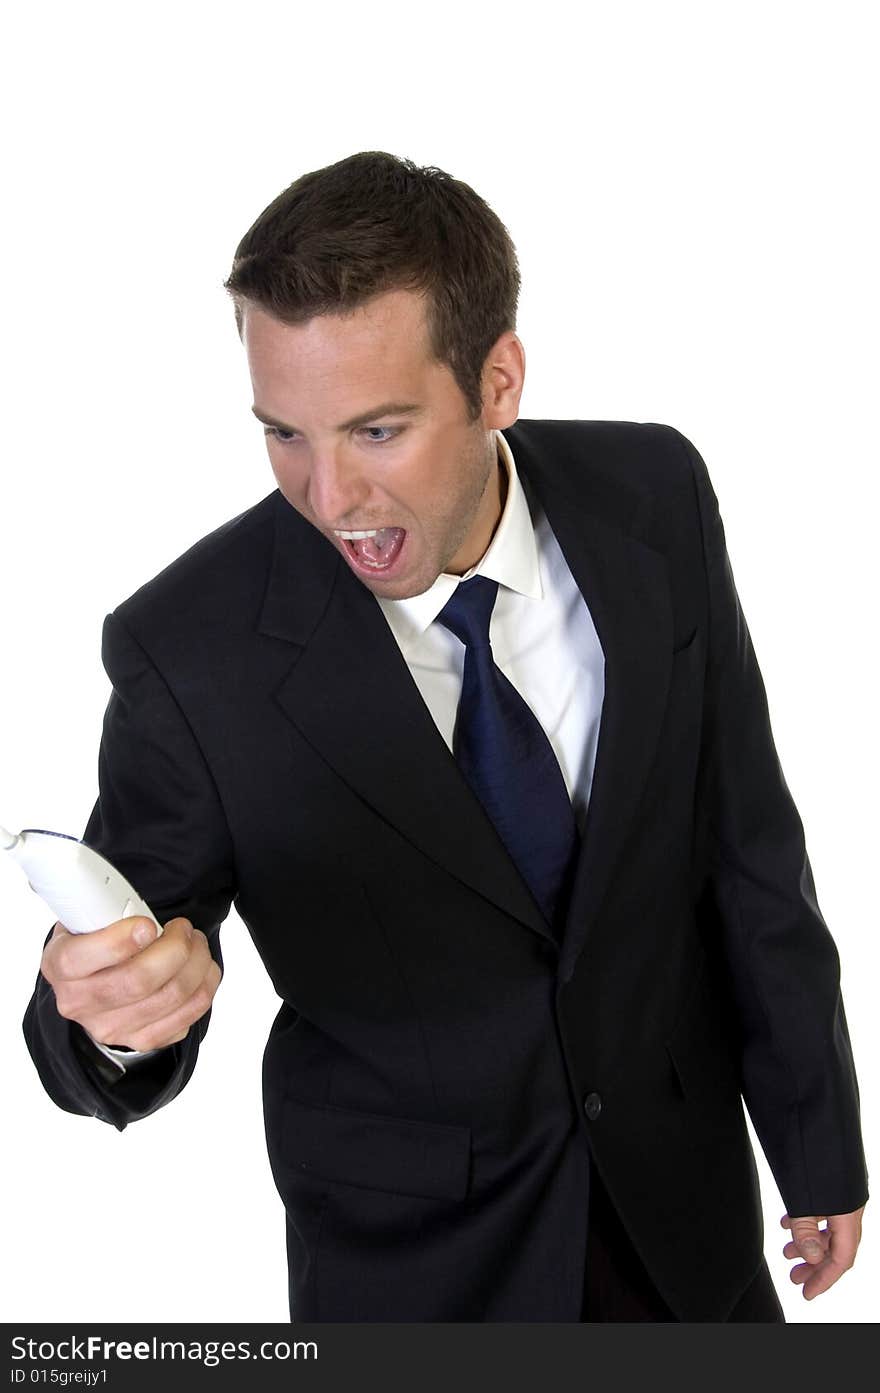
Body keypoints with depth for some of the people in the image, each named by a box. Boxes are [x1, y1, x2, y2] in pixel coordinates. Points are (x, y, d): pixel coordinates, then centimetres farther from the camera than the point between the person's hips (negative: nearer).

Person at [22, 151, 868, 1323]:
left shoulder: (655, 499, -15)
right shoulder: (189, 650, -24)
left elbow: (747, 839, -4)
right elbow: (119, 1037, -16)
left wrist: (820, 1146, 4)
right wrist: (113, 1017, -41)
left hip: (681, 1184, 3)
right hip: (410, 1253, -2)